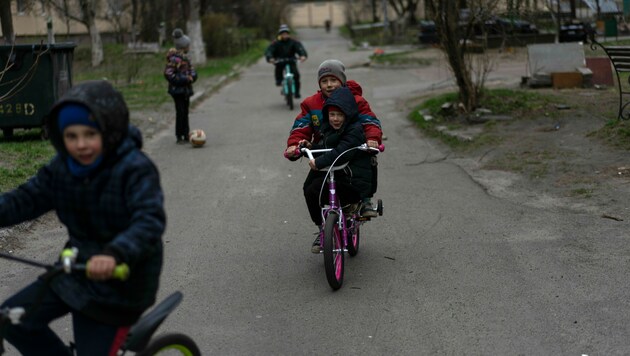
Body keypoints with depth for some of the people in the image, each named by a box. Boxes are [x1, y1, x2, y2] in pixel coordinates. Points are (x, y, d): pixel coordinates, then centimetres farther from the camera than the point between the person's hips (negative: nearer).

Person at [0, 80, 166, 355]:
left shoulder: (135, 169, -22)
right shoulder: (62, 167, -1)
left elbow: (150, 221, -34)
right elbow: (27, 198, -1)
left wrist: (114, 254, -51)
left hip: (118, 283, -7)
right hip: (76, 270, 7)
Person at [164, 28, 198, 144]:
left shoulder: (185, 57, 13)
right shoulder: (174, 58, -16)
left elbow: (191, 69, 23)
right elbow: (168, 73, -20)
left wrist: (192, 76, -1)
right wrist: (184, 79, -20)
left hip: (186, 89, 9)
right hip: (178, 90, -9)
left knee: (185, 112, 13)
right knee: (180, 112, -6)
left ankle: (186, 135, 20)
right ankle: (179, 137, 0)